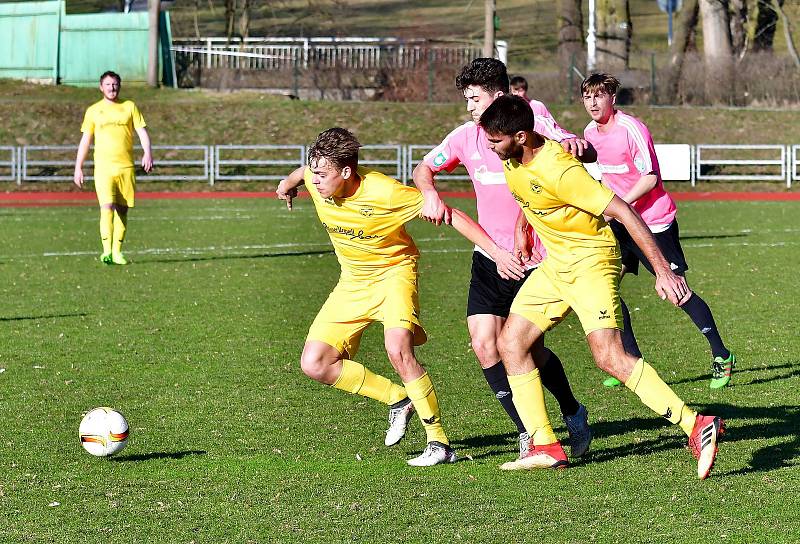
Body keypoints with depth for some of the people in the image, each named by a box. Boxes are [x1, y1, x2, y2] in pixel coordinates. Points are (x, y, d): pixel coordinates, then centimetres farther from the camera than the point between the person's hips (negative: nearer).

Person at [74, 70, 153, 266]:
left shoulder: (129, 107, 9)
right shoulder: (93, 111, 9)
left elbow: (142, 131, 4)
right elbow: (85, 140, 12)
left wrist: (147, 153, -14)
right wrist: (78, 167, 8)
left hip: (126, 167, 1)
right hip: (103, 167, -1)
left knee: (122, 210, 3)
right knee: (107, 207, -16)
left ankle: (117, 252, 11)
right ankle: (106, 251, -21)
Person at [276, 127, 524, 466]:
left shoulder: (383, 192, -30)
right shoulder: (316, 178, -15)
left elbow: (449, 215, -24)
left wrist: (497, 253, -28)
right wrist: (289, 182, 36)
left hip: (393, 271, -6)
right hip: (352, 282, 6)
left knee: (398, 350, -32)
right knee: (314, 364, -7)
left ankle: (439, 443, -19)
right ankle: (399, 400, 10)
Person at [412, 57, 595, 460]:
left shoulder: (534, 126, -9)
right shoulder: (466, 137, 3)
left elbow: (589, 154, -19)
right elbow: (424, 168, 15)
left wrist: (575, 146, -43)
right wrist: (430, 194, -7)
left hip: (535, 258, -4)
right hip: (490, 258, 4)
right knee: (484, 344, -9)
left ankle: (573, 412, 25)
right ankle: (529, 432, 3)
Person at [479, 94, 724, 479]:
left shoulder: (557, 170, -28)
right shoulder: (511, 159, -2)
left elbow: (623, 212, -28)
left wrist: (662, 271, -30)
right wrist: (521, 228, 26)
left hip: (590, 260, -9)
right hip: (555, 263, 9)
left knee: (609, 357, -23)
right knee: (511, 343, 5)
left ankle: (698, 427, -24)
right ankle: (545, 447, 10)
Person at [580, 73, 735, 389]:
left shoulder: (631, 128, -17)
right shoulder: (591, 132, 6)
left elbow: (650, 178, -21)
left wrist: (618, 204, -24)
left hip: (654, 220, -7)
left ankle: (721, 356, 9)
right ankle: (633, 362, 3)